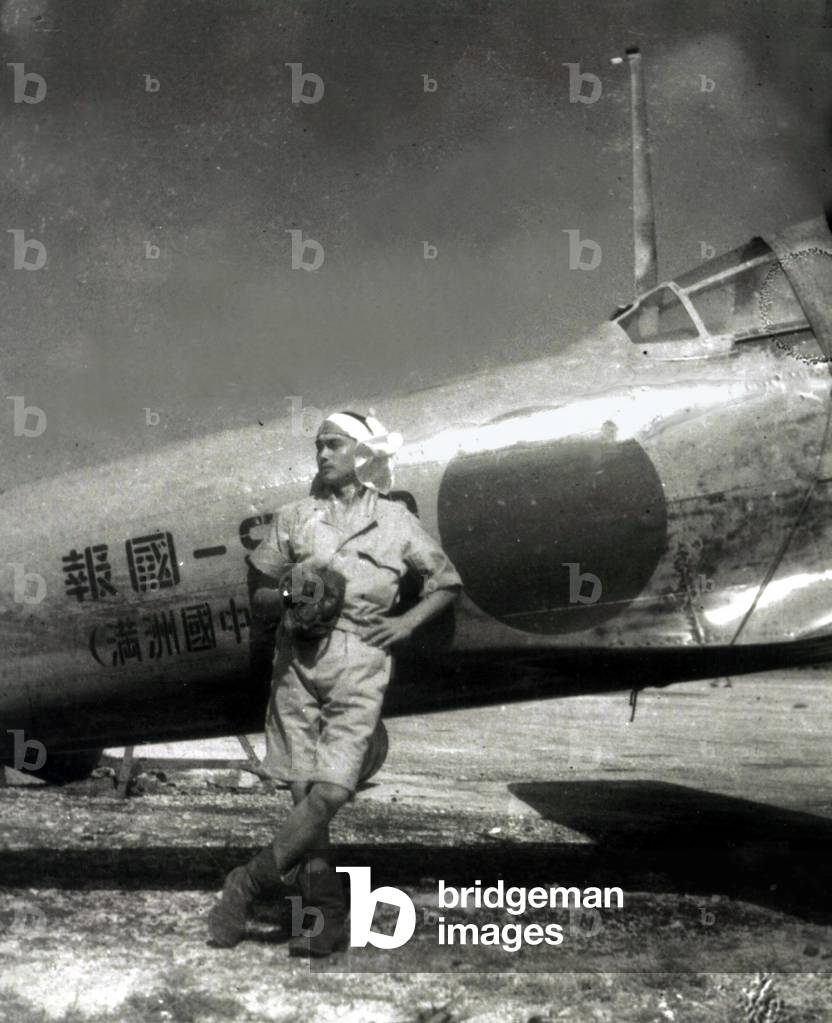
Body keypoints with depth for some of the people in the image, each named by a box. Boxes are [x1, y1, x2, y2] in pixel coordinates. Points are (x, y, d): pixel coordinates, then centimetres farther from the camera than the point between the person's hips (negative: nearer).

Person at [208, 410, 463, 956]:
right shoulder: (297, 517, 10)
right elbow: (256, 592, 11)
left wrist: (407, 623, 0)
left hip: (359, 668, -2)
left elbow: (448, 583, 15)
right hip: (299, 660, 2)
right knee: (304, 795, 2)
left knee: (329, 792, -14)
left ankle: (249, 883, 0)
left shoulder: (396, 522, 5)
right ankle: (329, 918, 10)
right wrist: (285, 598, -11)